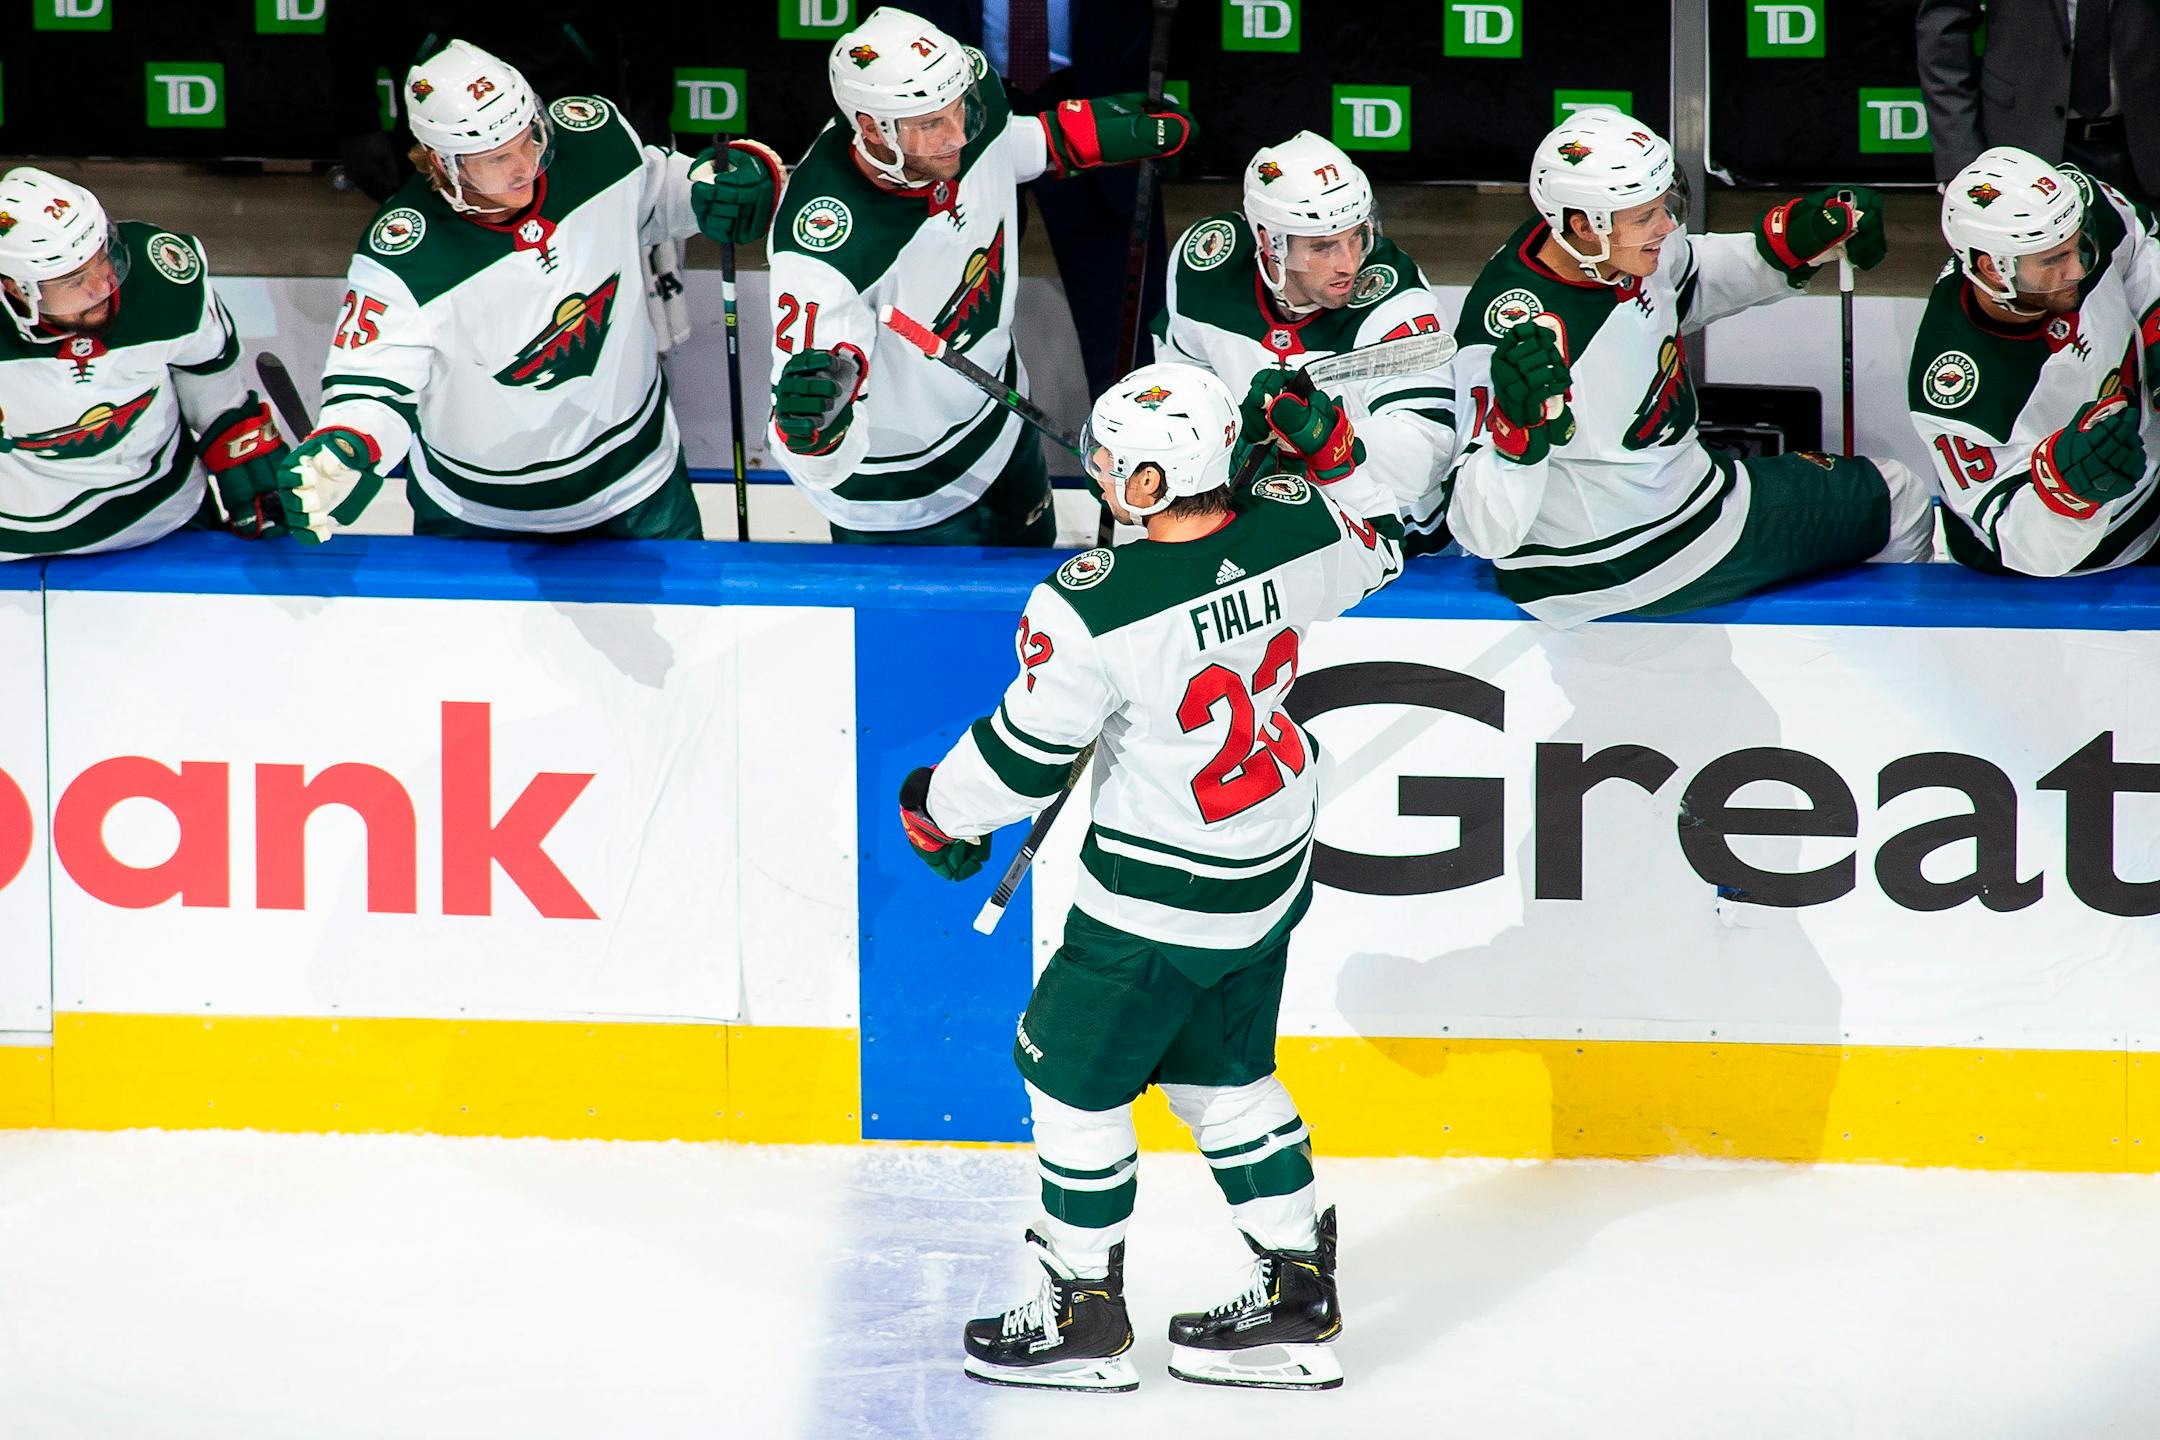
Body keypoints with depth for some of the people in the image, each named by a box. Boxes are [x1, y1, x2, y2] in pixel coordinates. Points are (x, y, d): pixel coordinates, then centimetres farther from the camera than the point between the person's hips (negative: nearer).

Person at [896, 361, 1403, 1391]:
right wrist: (1329, 456, 9)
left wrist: (939, 809, 0)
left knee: (1070, 1068, 12)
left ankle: (1083, 1312, 23)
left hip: (1161, 895, -7)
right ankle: (1297, 1297, 27)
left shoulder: (1092, 609, -30)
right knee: (1223, 1067, 23)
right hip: (1274, 866, 7)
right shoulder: (1290, 531, -13)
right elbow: (1378, 547, 12)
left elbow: (1026, 756, -18)